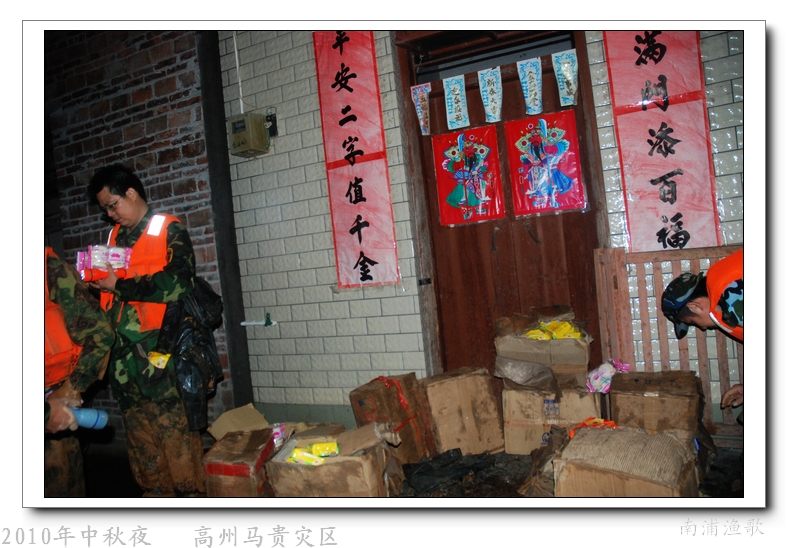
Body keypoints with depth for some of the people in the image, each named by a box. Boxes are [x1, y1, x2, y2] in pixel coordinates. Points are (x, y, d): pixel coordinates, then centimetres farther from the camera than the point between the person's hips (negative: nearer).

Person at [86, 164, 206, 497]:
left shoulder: (169, 231, -2)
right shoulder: (116, 236, 18)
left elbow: (177, 283, -17)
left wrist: (119, 285, -13)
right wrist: (97, 280, 6)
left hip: (159, 353, -7)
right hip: (124, 354, 7)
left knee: (175, 429, -4)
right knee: (139, 431, 12)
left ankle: (190, 492, 8)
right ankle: (156, 492, 24)